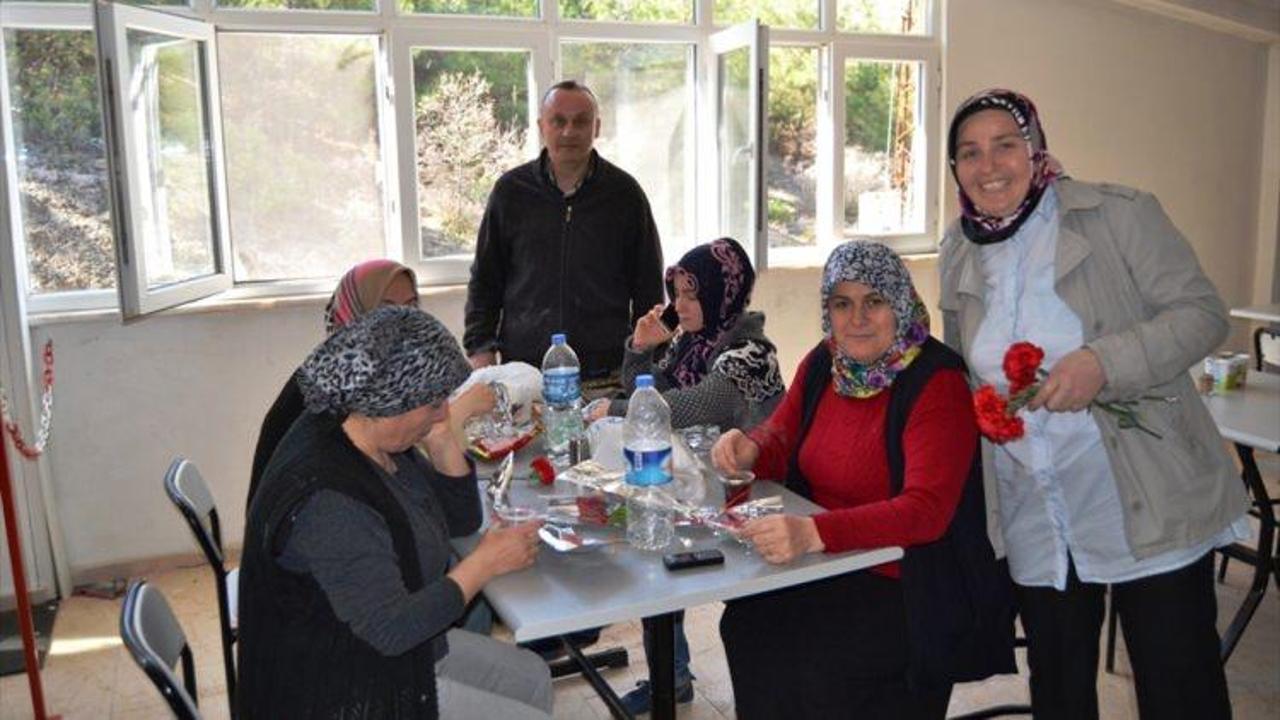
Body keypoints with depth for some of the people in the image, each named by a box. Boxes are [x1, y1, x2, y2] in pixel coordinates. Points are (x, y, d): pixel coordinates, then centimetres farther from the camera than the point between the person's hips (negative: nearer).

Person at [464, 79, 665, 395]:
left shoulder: (624, 193, 4)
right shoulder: (510, 191, 6)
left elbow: (649, 287, 9)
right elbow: (485, 282, 11)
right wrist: (480, 348, 0)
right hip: (523, 373, 1)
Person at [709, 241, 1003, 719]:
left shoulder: (936, 384, -17)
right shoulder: (822, 364, 5)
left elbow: (927, 510, -27)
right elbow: (782, 438, 15)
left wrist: (815, 532, -42)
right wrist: (748, 449, -12)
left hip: (908, 585, -6)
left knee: (810, 660, -23)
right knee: (745, 625, -14)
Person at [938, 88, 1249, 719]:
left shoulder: (1118, 214, -8)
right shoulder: (957, 251, 7)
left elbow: (1202, 311, -11)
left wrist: (1102, 363, -25)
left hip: (1148, 507, -4)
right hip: (1031, 518, 5)